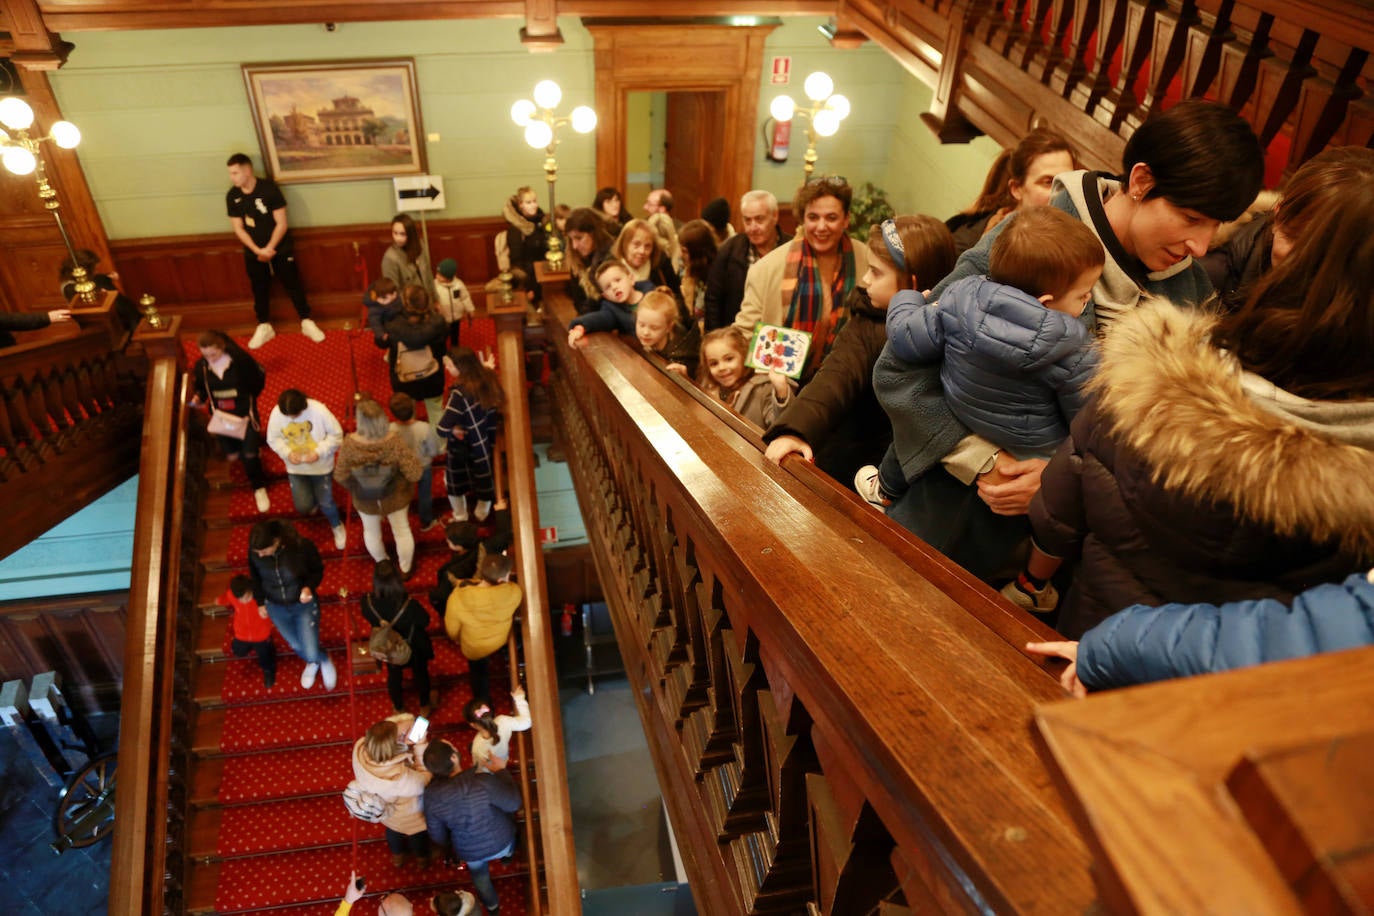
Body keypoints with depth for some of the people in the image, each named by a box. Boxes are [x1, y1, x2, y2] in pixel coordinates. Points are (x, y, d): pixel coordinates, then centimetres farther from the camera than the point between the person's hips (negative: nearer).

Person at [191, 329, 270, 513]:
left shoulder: (240, 359, -20)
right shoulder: (200, 366, -9)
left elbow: (259, 378, -6)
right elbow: (200, 388, 7)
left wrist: (249, 398, -9)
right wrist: (198, 398, -14)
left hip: (245, 413, -4)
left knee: (250, 455, -6)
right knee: (233, 456, 11)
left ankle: (259, 488, 19)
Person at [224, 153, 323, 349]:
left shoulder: (269, 188, -17)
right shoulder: (232, 196, -6)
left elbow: (282, 224, -15)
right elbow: (238, 229, -3)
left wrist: (269, 249, -17)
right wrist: (257, 250, -16)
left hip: (281, 249, -3)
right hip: (253, 253, 3)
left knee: (293, 286, 6)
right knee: (259, 291, 13)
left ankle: (307, 323, 20)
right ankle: (264, 327, 28)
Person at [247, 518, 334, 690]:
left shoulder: (302, 546, -31)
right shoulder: (254, 552, -23)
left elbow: (318, 570, -13)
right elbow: (255, 577, 0)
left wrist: (309, 586, -32)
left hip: (304, 604, -3)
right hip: (276, 607, 3)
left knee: (312, 654, -2)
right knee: (296, 646, 22)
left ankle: (324, 660, 37)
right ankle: (311, 663, 57)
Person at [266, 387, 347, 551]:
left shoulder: (319, 410, -27)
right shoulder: (276, 413, -19)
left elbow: (336, 435, -16)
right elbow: (273, 439, -4)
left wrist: (319, 452, -26)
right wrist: (287, 452, -21)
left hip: (320, 465, -2)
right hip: (295, 467, 2)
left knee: (326, 502, 4)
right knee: (303, 507, 2)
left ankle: (337, 525, 37)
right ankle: (313, 498, 41)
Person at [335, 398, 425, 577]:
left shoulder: (350, 444, -31)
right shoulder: (394, 443, -33)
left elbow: (340, 476, -16)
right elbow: (415, 474, -27)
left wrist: (354, 487, 6)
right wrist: (416, 461, -5)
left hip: (364, 500, 1)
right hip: (395, 497, -1)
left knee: (371, 532, 30)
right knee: (401, 530, 26)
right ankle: (405, 568, 48)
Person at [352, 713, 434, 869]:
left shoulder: (360, 748, -39)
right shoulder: (401, 777, -49)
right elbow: (423, 783, -28)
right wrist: (421, 754, -32)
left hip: (382, 809, 4)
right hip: (408, 817, -4)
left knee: (393, 830, 39)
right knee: (418, 834, 32)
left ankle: (398, 857, 68)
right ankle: (422, 860, 63)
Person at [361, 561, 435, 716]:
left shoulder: (368, 602, -34)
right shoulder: (409, 605, -42)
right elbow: (425, 622, -20)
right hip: (415, 649, -2)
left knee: (394, 676, 32)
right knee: (420, 674, 29)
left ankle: (398, 708, 57)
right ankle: (424, 707, 54)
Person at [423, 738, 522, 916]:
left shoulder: (431, 795, -27)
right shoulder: (483, 782, -40)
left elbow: (437, 835, -9)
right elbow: (513, 803, -24)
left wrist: (450, 848, 14)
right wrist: (502, 771, -14)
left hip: (470, 852, 1)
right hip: (501, 843, -1)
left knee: (478, 873, 35)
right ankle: (508, 854, 63)